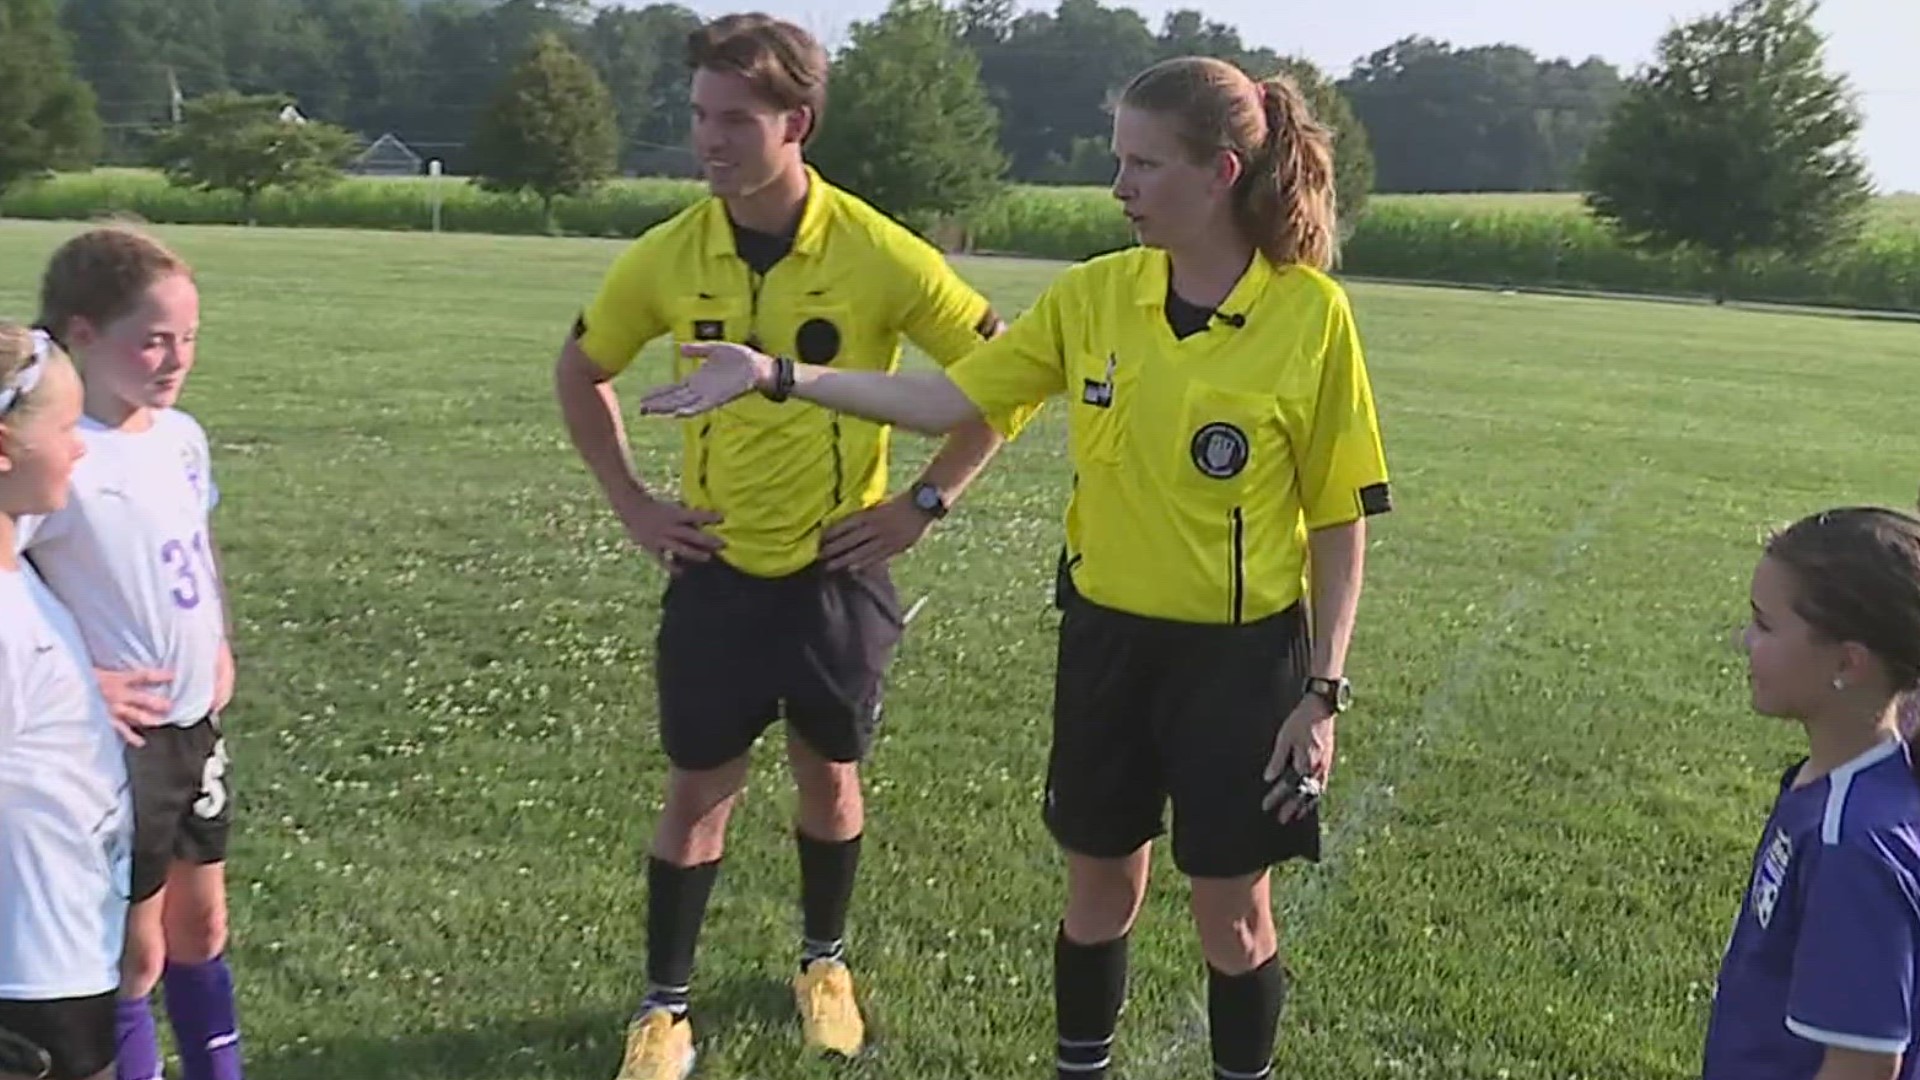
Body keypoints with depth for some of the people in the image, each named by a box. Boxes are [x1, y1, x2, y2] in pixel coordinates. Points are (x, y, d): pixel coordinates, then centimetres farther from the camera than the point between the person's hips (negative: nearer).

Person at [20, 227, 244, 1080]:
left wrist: (220, 648, 9)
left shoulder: (181, 436, 2)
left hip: (195, 723, 8)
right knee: (133, 950, 9)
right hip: (118, 737, -8)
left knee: (200, 923, 22)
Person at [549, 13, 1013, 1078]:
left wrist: (925, 502, -8)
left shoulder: (880, 255, -16)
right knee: (697, 790, 9)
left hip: (836, 572, -1)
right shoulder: (665, 259, -8)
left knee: (828, 777, 15)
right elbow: (579, 373, 10)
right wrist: (632, 503, 2)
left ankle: (824, 961, 39)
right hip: (716, 572, 1)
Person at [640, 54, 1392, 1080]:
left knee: (1232, 914, 11)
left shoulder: (1310, 313, -13)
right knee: (1098, 889, 17)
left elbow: (1339, 518, -8)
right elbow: (952, 399, 0)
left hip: (1242, 654, -3)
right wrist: (775, 375, -8)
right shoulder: (1091, 294, -3)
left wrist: (1324, 691, -10)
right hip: (1105, 637, 4)